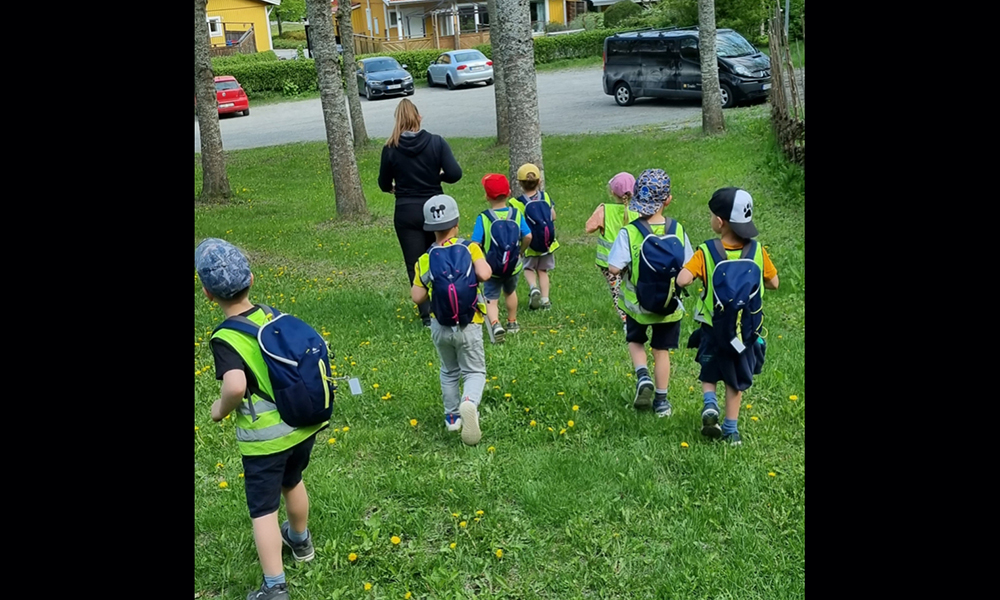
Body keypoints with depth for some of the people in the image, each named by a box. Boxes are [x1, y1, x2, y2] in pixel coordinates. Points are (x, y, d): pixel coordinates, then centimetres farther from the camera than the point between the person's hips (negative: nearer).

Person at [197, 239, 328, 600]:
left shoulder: (225, 339, -20)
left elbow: (235, 385, -35)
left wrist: (221, 409, -15)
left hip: (265, 437, -6)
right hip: (304, 422, 6)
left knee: (263, 510, 10)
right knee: (292, 482, 31)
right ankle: (300, 541, 55)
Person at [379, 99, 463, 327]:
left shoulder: (390, 148, -7)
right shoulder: (436, 142, -7)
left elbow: (384, 185, 2)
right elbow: (455, 174, -14)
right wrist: (438, 177, 7)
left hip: (406, 212, -1)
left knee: (415, 265, 6)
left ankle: (427, 315, 4)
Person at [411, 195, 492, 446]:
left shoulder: (426, 259, -3)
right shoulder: (470, 248, -8)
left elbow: (417, 297, -4)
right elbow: (485, 274, -22)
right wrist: (485, 265, 0)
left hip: (441, 328, 2)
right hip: (469, 327, -2)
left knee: (449, 372, 23)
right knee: (475, 372, 8)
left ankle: (452, 417, 30)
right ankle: (469, 402, -22)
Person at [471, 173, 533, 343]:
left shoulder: (483, 218, -15)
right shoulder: (516, 214, -7)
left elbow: (475, 244, -19)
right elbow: (528, 236, -7)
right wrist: (520, 252, 10)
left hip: (491, 269, -3)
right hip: (513, 266, 3)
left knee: (491, 299, 6)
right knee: (510, 292, 28)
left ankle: (495, 324, -20)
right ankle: (512, 323, 42)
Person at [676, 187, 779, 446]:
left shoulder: (706, 252, -17)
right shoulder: (757, 251, -10)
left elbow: (682, 280, -27)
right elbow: (773, 283, 0)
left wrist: (699, 275, -7)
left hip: (713, 327, -2)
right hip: (746, 329, 2)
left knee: (709, 372, 23)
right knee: (736, 379, 17)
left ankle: (710, 404, -2)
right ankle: (731, 429, 22)